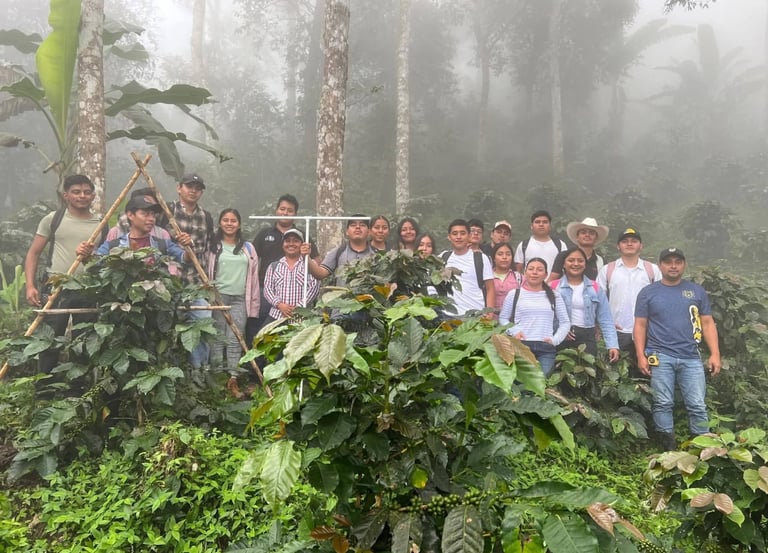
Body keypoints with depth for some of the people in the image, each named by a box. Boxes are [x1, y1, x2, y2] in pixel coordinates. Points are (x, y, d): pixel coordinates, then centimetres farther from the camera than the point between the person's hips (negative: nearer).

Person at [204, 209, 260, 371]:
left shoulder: (248, 248, 13)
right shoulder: (213, 246, 5)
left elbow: (254, 276, 12)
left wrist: (254, 304, 7)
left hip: (240, 299, 2)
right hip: (218, 297, -2)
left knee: (235, 340, 1)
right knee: (217, 338, 0)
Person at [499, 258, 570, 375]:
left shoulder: (554, 296, 13)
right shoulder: (514, 294, 9)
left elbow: (565, 322, 15)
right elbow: (503, 318, 11)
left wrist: (555, 340, -1)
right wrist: (513, 332, -6)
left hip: (546, 348, 1)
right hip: (521, 346, -1)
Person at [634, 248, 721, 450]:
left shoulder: (697, 291, 11)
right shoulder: (648, 292, 6)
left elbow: (707, 323, 10)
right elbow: (640, 325, 4)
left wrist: (715, 353, 1)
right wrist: (641, 356, -4)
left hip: (691, 357, 1)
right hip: (660, 356, -1)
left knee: (698, 406, 2)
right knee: (663, 404, 2)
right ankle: (668, 449, 10)